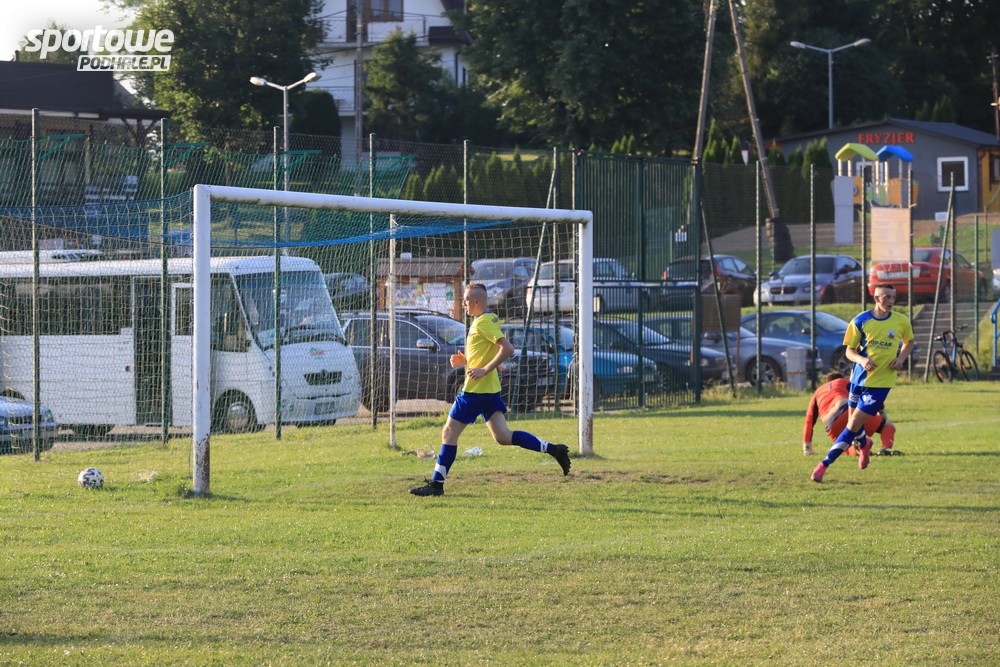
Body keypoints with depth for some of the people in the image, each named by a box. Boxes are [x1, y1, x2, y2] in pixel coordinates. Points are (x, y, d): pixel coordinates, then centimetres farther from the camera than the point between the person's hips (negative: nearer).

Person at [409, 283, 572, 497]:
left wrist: (484, 370, -24)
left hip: (476, 390, -10)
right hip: (490, 390, 10)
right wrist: (464, 360, 13)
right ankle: (553, 450, -2)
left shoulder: (484, 323, -14)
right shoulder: (489, 320, 16)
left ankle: (437, 483, 2)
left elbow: (507, 349, -24)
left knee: (449, 433, -2)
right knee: (502, 436, 5)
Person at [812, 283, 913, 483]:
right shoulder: (860, 321, -5)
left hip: (880, 382, -2)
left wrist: (901, 358, -4)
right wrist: (862, 360, -21)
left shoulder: (901, 322, -3)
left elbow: (909, 342, 16)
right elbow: (850, 351, 0)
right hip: (860, 377, 2)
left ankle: (824, 465, -5)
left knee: (853, 425, -8)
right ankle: (864, 444, 51)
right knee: (852, 421, 15)